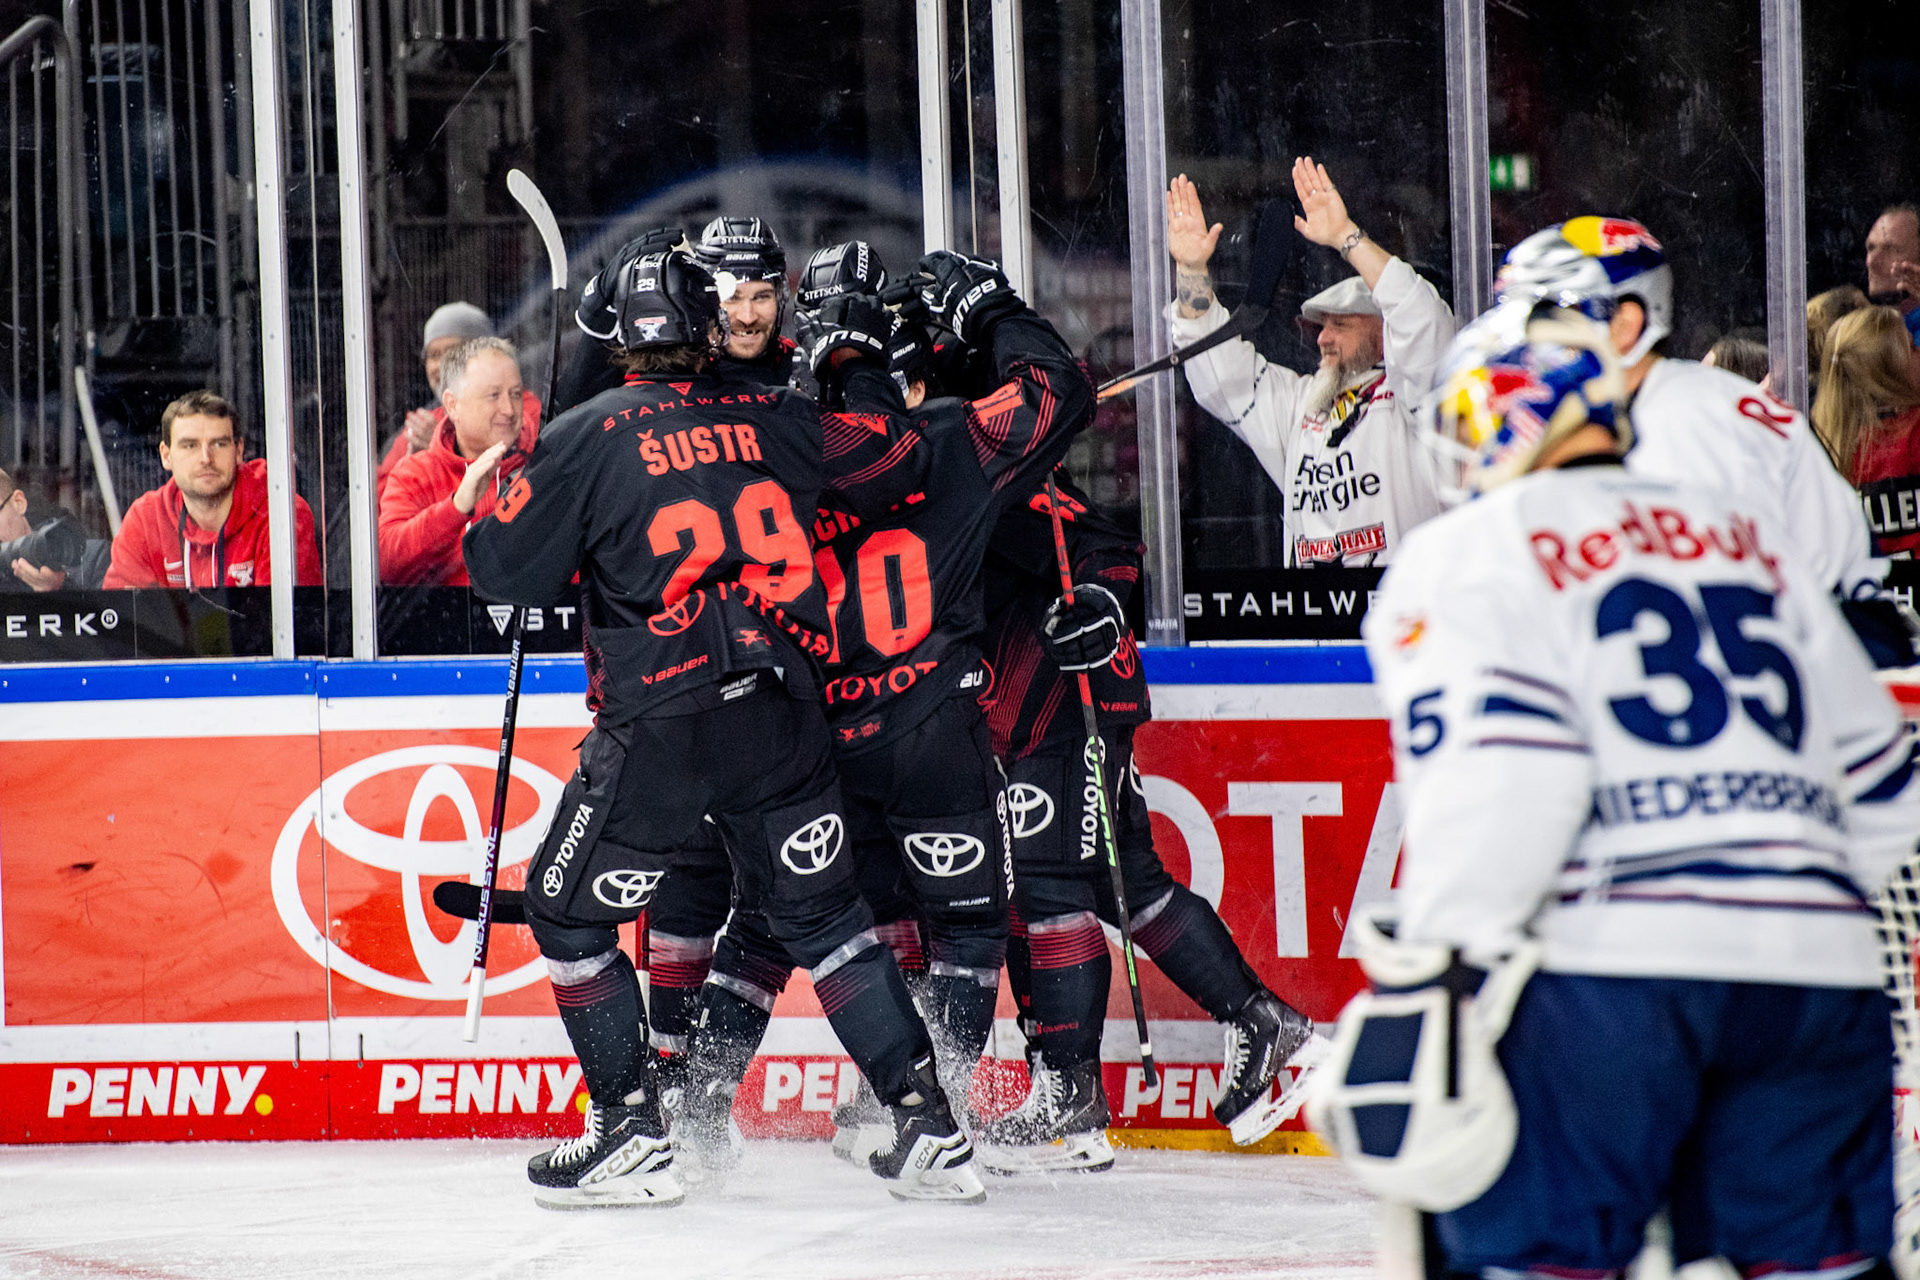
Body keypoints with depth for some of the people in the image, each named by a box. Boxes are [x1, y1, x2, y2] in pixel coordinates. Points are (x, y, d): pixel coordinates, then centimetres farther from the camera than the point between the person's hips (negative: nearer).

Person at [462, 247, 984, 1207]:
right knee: (824, 917, 15)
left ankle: (631, 1137, 9)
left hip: (657, 730, -4)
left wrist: (504, 508, 22)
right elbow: (892, 461, 19)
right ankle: (925, 1127, 8)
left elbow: (503, 568, -1)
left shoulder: (588, 440, -4)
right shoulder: (773, 418, 6)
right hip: (780, 718, 4)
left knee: (570, 915, 13)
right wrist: (863, 368, 37)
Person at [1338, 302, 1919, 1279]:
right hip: (1819, 975, 5)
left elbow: (1497, 764, -12)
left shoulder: (1464, 555, 5)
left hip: (1605, 976, -5)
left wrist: (1437, 975, -15)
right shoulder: (1751, 538, 24)